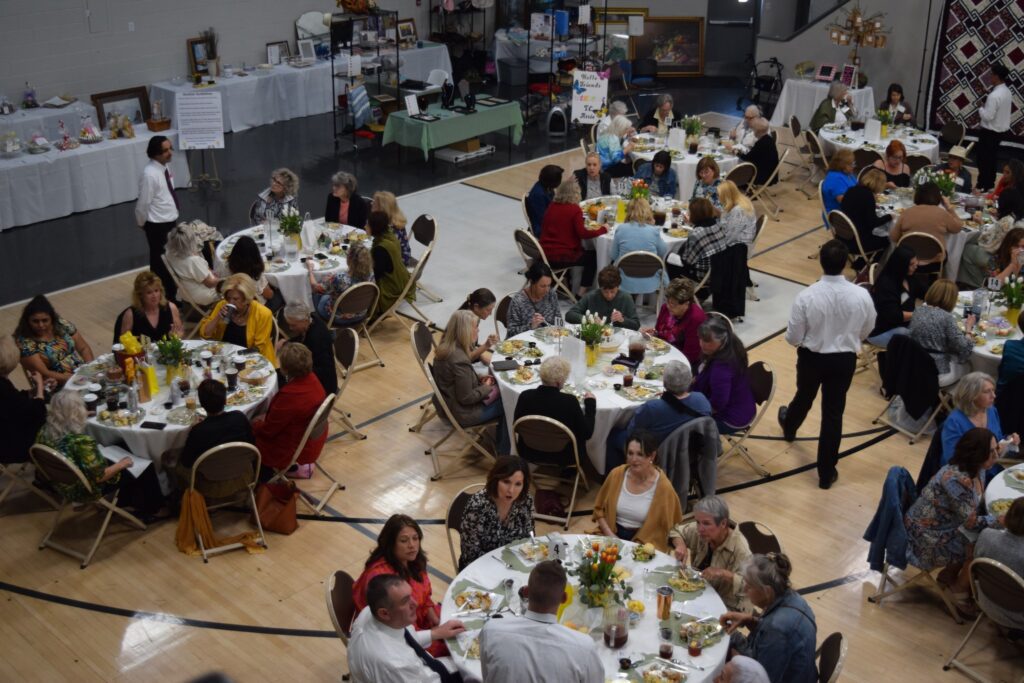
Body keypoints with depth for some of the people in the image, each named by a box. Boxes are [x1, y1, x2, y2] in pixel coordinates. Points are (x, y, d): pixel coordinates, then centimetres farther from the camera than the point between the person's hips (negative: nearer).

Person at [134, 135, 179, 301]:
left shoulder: (165, 166, 2)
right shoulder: (150, 175, -25)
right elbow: (143, 204, -18)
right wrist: (142, 223, -3)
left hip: (171, 221, 8)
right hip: (158, 225, -8)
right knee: (160, 262, 5)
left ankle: (171, 296, 34)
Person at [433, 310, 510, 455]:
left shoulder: (446, 346, -5)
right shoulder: (460, 360, -33)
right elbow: (466, 398, -25)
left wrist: (479, 378, 2)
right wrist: (486, 387, -10)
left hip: (450, 401, 9)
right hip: (462, 412, -9)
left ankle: (500, 442, 25)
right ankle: (503, 453, 21)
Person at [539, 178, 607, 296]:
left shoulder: (551, 207, 6)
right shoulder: (574, 209, -13)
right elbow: (583, 233, -19)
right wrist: (603, 229, -7)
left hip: (545, 255, 7)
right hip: (561, 258, -7)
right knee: (593, 256, 14)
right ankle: (581, 293, 9)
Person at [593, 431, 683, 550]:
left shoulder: (663, 487, -10)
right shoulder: (616, 474, 0)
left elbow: (668, 528, -3)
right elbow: (599, 508, 11)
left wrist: (638, 546, -13)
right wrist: (610, 535, -4)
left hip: (644, 544, -3)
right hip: (613, 536, 3)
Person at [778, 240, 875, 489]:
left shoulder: (806, 296, -25)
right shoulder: (861, 295, -18)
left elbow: (793, 337, -15)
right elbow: (866, 331, 1)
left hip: (811, 357, 0)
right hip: (844, 360, 0)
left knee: (804, 397, 29)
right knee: (833, 413, 12)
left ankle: (789, 427, 62)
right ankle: (826, 473, 22)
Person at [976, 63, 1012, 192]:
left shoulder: (994, 95, -25)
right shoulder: (1007, 92, 4)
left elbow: (988, 116, -24)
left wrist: (981, 109, -7)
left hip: (990, 132, -9)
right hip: (1001, 130, 9)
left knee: (983, 158, 2)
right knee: (992, 157, 19)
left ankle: (983, 186, 8)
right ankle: (990, 183, 30)